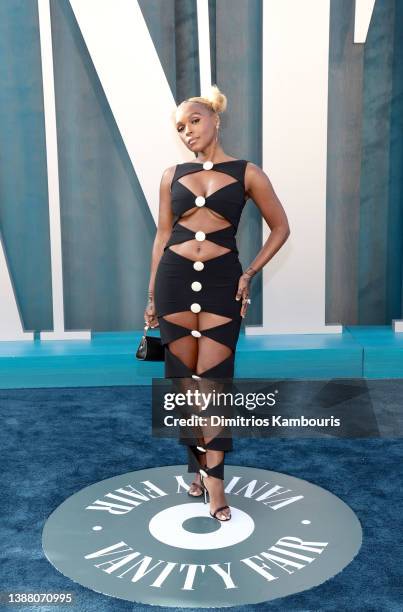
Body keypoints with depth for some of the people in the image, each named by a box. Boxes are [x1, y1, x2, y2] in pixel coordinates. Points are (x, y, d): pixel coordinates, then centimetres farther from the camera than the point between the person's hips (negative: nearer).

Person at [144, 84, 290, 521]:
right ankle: (198, 466, 24)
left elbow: (280, 228, 8)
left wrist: (249, 274, -1)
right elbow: (162, 235, 12)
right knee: (183, 379, 7)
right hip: (175, 279, 3)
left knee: (213, 381, -4)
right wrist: (151, 296, 11)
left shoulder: (246, 173, 2)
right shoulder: (172, 175, 9)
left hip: (221, 280, -3)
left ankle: (214, 480, 4)